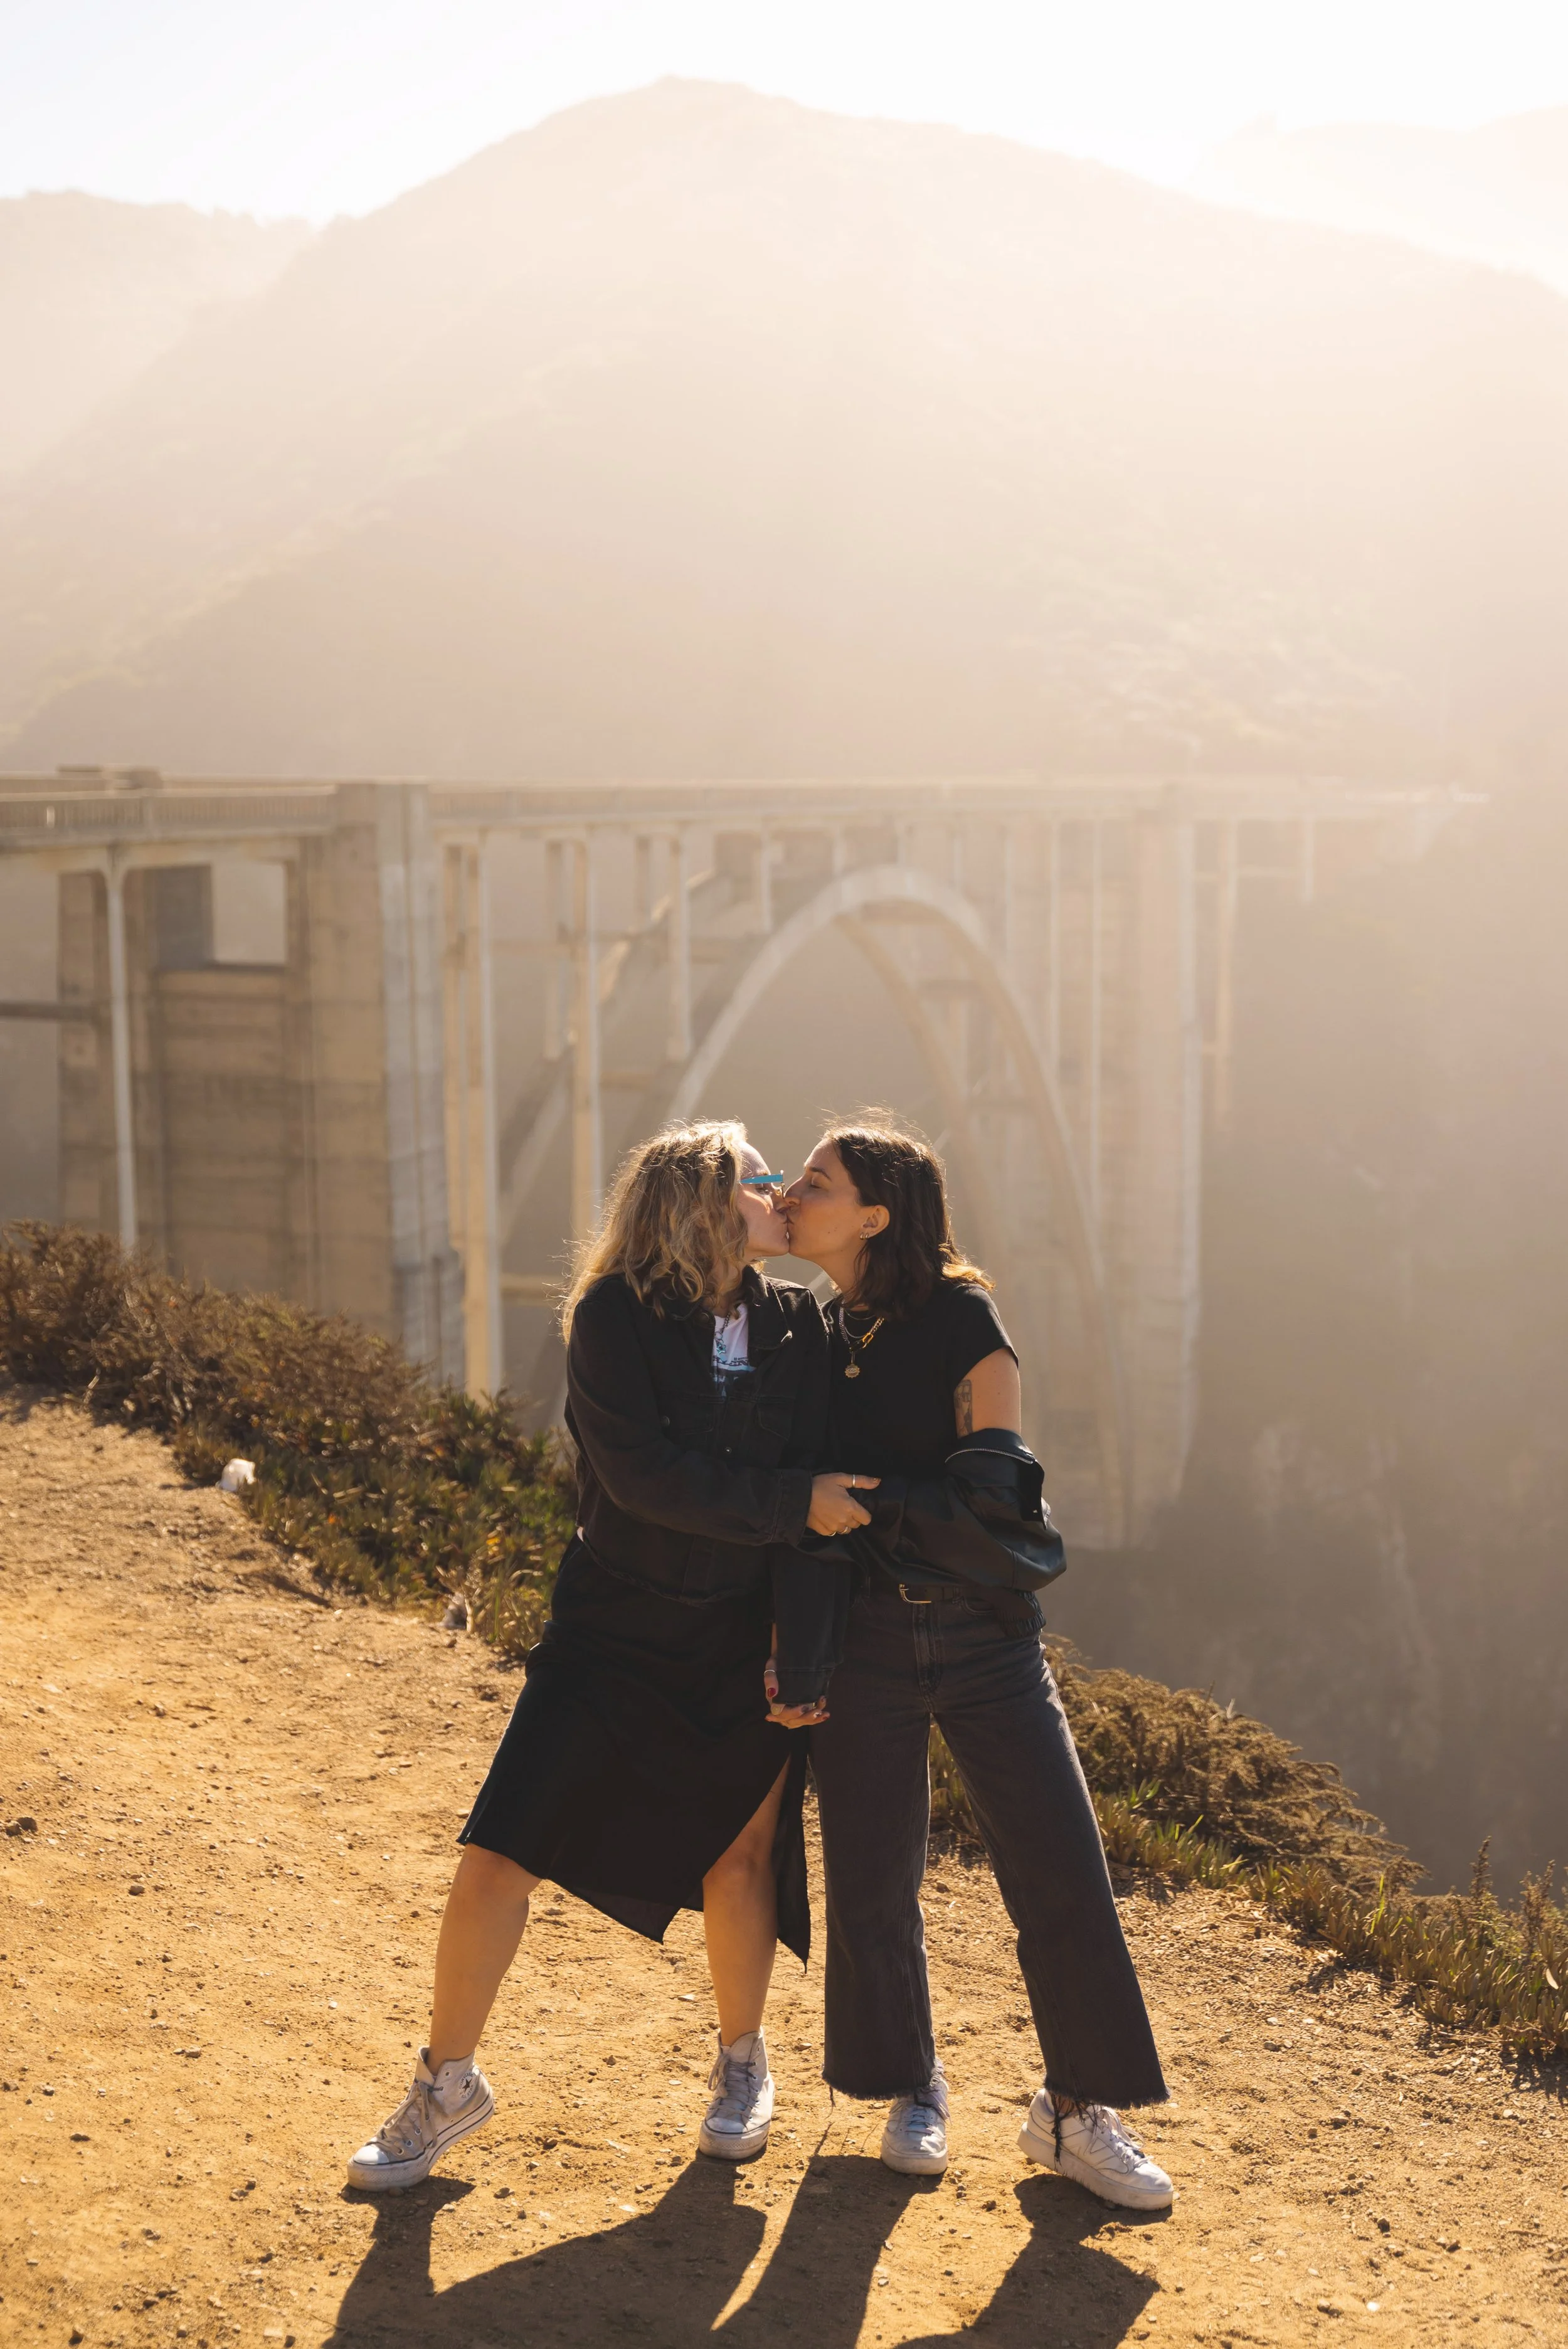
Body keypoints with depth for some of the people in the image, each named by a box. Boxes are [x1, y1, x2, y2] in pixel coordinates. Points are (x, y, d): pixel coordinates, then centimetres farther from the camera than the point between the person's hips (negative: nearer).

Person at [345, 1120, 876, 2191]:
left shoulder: (799, 1327, -1)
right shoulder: (614, 1321, -11)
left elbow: (825, 1492, -2)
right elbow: (644, 1474, -21)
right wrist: (792, 1500, -23)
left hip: (747, 1641, 2)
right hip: (617, 1630, -2)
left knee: (738, 1852, 9)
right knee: (500, 1849, -5)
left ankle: (743, 2064, 36)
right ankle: (447, 2085, 14)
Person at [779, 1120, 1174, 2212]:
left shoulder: (961, 1321, -6)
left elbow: (988, 1487, -10)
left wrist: (867, 1497, -10)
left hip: (984, 1627, -3)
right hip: (862, 1632, 3)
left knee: (1062, 1869, -4)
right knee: (874, 1882, 6)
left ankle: (1079, 2111, 13)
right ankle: (913, 2092, 29)